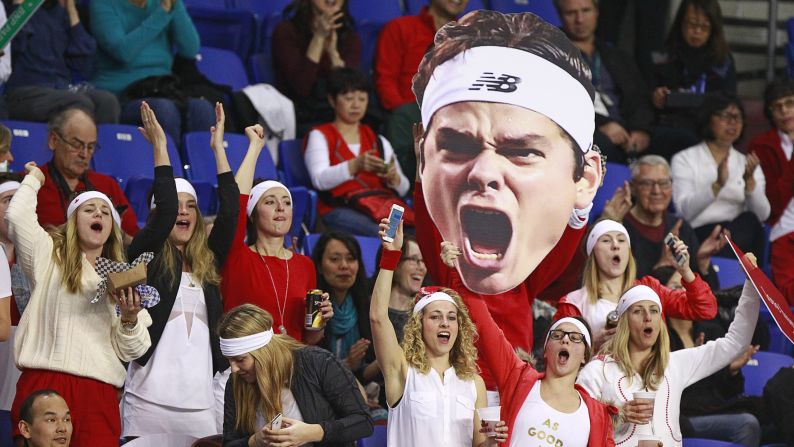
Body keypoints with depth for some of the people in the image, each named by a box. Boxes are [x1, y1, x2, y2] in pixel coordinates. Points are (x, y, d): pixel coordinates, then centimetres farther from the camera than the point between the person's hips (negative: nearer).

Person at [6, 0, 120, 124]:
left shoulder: (61, 11, 15)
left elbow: (84, 67, 6)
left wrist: (72, 11, 6)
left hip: (61, 88, 5)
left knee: (108, 101, -22)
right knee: (82, 104, -30)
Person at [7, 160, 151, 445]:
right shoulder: (50, 257, 12)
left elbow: (130, 352, 15)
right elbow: (17, 215, -5)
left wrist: (130, 319, -6)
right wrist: (34, 178, 14)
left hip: (100, 394, 3)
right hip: (45, 382, -3)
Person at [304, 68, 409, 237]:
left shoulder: (378, 141, 28)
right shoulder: (320, 136, 16)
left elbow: (403, 188, 19)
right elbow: (320, 180, -4)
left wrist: (393, 178, -7)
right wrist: (355, 165, -21)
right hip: (339, 209, -4)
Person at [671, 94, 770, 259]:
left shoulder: (746, 163, 19)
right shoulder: (684, 159, 9)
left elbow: (762, 215, 4)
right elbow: (685, 211, -9)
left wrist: (750, 181, -13)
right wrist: (717, 185, -23)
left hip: (739, 236, 4)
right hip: (699, 236, -4)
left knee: (750, 221, -32)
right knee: (749, 222, -33)